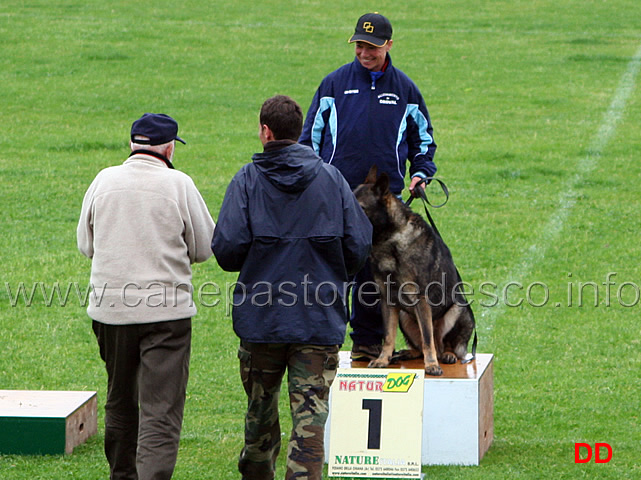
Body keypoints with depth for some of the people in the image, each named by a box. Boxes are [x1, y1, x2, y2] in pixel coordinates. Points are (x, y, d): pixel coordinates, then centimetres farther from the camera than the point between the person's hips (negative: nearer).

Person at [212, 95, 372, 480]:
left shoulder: (248, 180, -4)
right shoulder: (331, 178, 1)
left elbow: (227, 248, -12)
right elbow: (359, 246, 0)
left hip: (260, 318, 0)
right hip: (320, 319, 0)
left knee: (261, 407, 18)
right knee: (311, 416, -2)